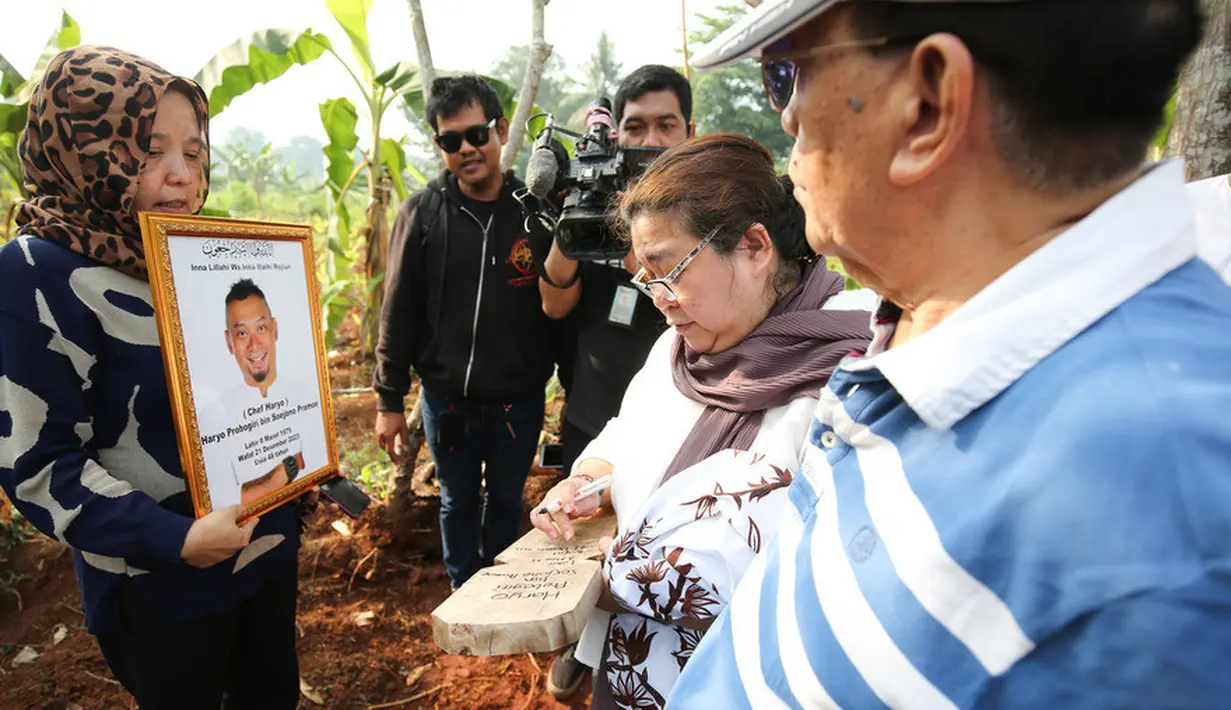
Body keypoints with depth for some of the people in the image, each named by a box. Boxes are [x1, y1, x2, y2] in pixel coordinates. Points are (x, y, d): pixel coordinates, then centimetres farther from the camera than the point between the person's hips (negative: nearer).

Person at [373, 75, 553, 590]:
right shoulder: (422, 213, -5)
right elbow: (399, 312, -2)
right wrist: (390, 400, -1)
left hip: (519, 398, 0)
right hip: (447, 398, 0)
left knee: (506, 501, 19)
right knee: (459, 502, 18)